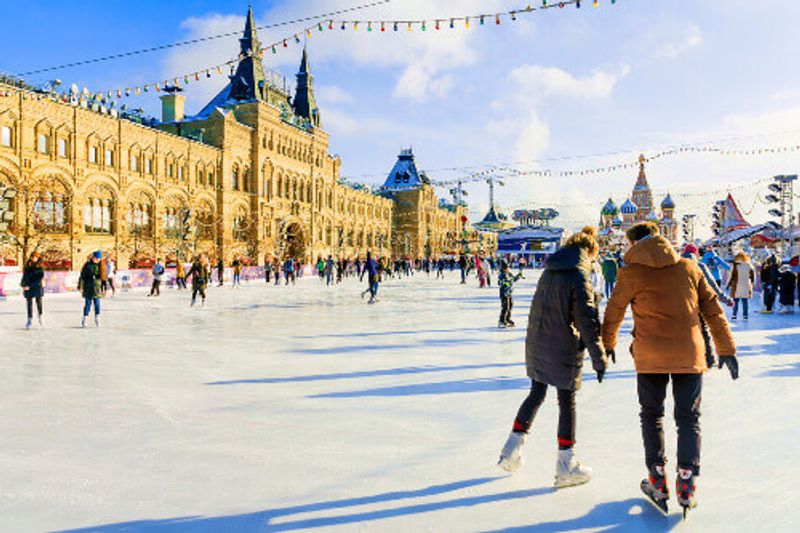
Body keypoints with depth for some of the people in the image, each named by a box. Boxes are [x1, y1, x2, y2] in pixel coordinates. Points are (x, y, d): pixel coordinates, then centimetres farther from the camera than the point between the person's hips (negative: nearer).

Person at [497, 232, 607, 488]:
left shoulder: (548, 273, 9)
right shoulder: (579, 278, -15)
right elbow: (588, 322, -17)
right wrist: (599, 359, -12)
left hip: (536, 346, 7)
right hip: (564, 351, -7)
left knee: (536, 394, 19)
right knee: (567, 402, 5)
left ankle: (511, 451, 23)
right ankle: (566, 465, 15)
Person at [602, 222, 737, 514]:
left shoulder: (631, 273, -3)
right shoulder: (689, 268, 6)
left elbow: (613, 311, 7)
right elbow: (713, 309, 9)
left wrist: (608, 344, 23)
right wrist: (726, 349, 16)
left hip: (650, 357, -2)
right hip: (690, 355, 2)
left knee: (651, 416, 14)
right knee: (688, 418, 13)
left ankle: (657, 482, 17)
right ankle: (687, 485, 12)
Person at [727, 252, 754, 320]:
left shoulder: (736, 265, -10)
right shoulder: (749, 266, 2)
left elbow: (732, 276, -8)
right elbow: (753, 277, 9)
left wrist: (729, 284, 1)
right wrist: (751, 284, 23)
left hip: (737, 286, -3)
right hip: (746, 286, 3)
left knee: (736, 301, 3)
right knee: (745, 301, 7)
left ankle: (734, 315, 2)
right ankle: (745, 315, 7)